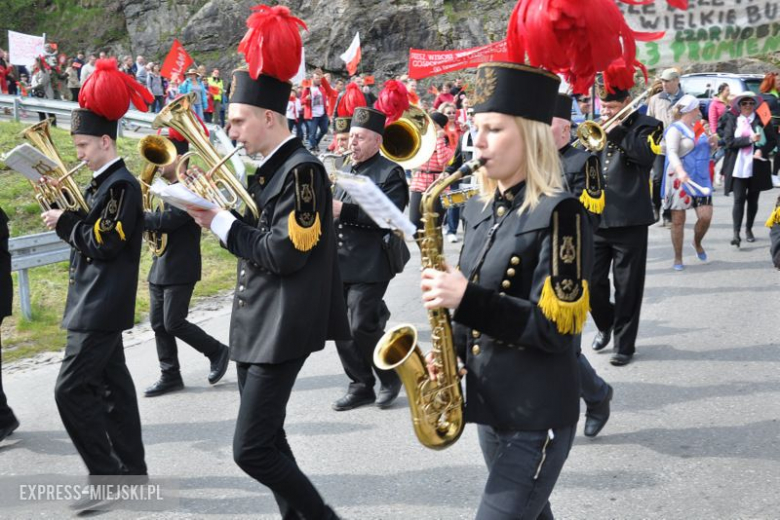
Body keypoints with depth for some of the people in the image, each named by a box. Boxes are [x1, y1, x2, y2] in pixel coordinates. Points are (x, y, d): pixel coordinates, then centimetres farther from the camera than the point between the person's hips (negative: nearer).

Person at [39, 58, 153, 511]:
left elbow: (103, 244, -21)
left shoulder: (121, 185, -16)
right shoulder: (106, 181, 14)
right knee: (112, 384, 13)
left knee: (72, 388, -10)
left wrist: (64, 222, -10)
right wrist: (66, 211, 1)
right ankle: (132, 469, 22)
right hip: (98, 303, 10)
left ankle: (106, 476, -4)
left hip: (103, 305, -10)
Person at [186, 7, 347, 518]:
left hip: (283, 327, -10)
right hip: (255, 322, 10)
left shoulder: (303, 169, -15)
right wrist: (218, 212, -1)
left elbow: (284, 251, -21)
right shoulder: (270, 169, 13)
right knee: (266, 438, 15)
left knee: (252, 448, -8)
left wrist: (221, 222, -14)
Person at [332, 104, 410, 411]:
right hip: (338, 262, 7)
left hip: (369, 266, -7)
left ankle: (390, 378, 14)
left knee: (362, 327, -9)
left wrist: (343, 210, -25)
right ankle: (361, 385, 20)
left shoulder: (390, 173, -6)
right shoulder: (344, 170, 16)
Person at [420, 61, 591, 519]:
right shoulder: (481, 209, 7)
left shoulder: (559, 212, -16)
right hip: (490, 402, 8)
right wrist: (452, 345, -3)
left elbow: (557, 327, -20)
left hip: (538, 414, -8)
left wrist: (466, 299, -26)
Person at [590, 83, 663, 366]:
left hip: (629, 220, -4)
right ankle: (605, 323, 34)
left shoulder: (646, 125, -1)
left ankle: (624, 343, 16)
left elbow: (646, 154, -20)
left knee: (627, 287, 4)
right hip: (595, 217, 4)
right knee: (590, 281, 7)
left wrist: (617, 131, -19)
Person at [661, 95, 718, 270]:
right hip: (680, 180, -6)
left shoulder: (698, 127, 14)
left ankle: (697, 243, 27)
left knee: (706, 217, -3)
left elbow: (705, 151, 25)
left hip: (701, 180, 6)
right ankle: (678, 258, 11)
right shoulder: (675, 129, -8)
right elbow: (671, 152, -21)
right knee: (678, 220, 0)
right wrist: (680, 170, -39)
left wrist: (713, 143, 2)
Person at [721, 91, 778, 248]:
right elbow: (729, 141, -6)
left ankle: (749, 229, 25)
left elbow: (773, 139, 3)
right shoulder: (732, 120, 5)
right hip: (738, 167, -1)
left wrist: (762, 150, -15)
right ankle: (736, 233, -10)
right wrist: (749, 139, -16)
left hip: (756, 168, 1)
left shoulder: (762, 120, 4)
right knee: (739, 199, -7)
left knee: (753, 199, 11)